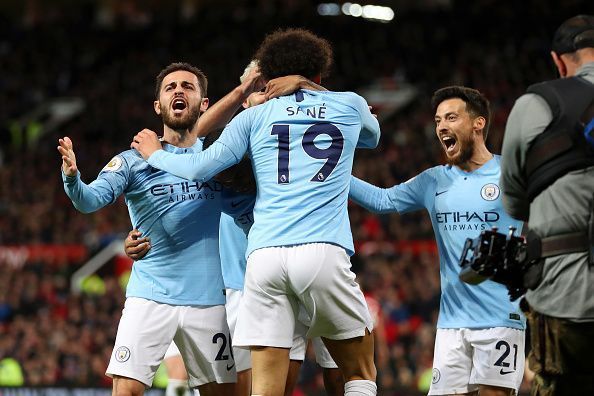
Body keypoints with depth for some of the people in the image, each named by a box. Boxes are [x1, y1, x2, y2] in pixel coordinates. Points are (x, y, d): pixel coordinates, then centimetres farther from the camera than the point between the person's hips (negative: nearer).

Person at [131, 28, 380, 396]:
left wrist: (156, 154, 30)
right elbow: (372, 136, 41)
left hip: (264, 254, 1)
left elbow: (200, 168, 10)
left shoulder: (255, 116, 16)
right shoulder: (350, 105, 18)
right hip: (324, 252, -1)